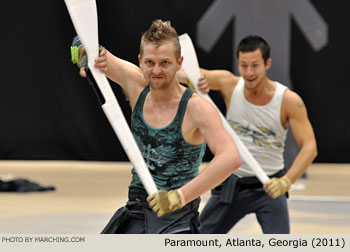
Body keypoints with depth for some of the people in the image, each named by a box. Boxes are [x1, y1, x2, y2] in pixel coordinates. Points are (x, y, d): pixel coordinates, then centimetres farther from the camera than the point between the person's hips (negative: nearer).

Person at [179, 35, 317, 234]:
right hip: (231, 184, 3)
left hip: (269, 186, -3)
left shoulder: (289, 101, -16)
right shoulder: (229, 84, -8)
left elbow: (309, 147, -20)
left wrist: (286, 181, -36)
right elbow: (182, 72, -6)